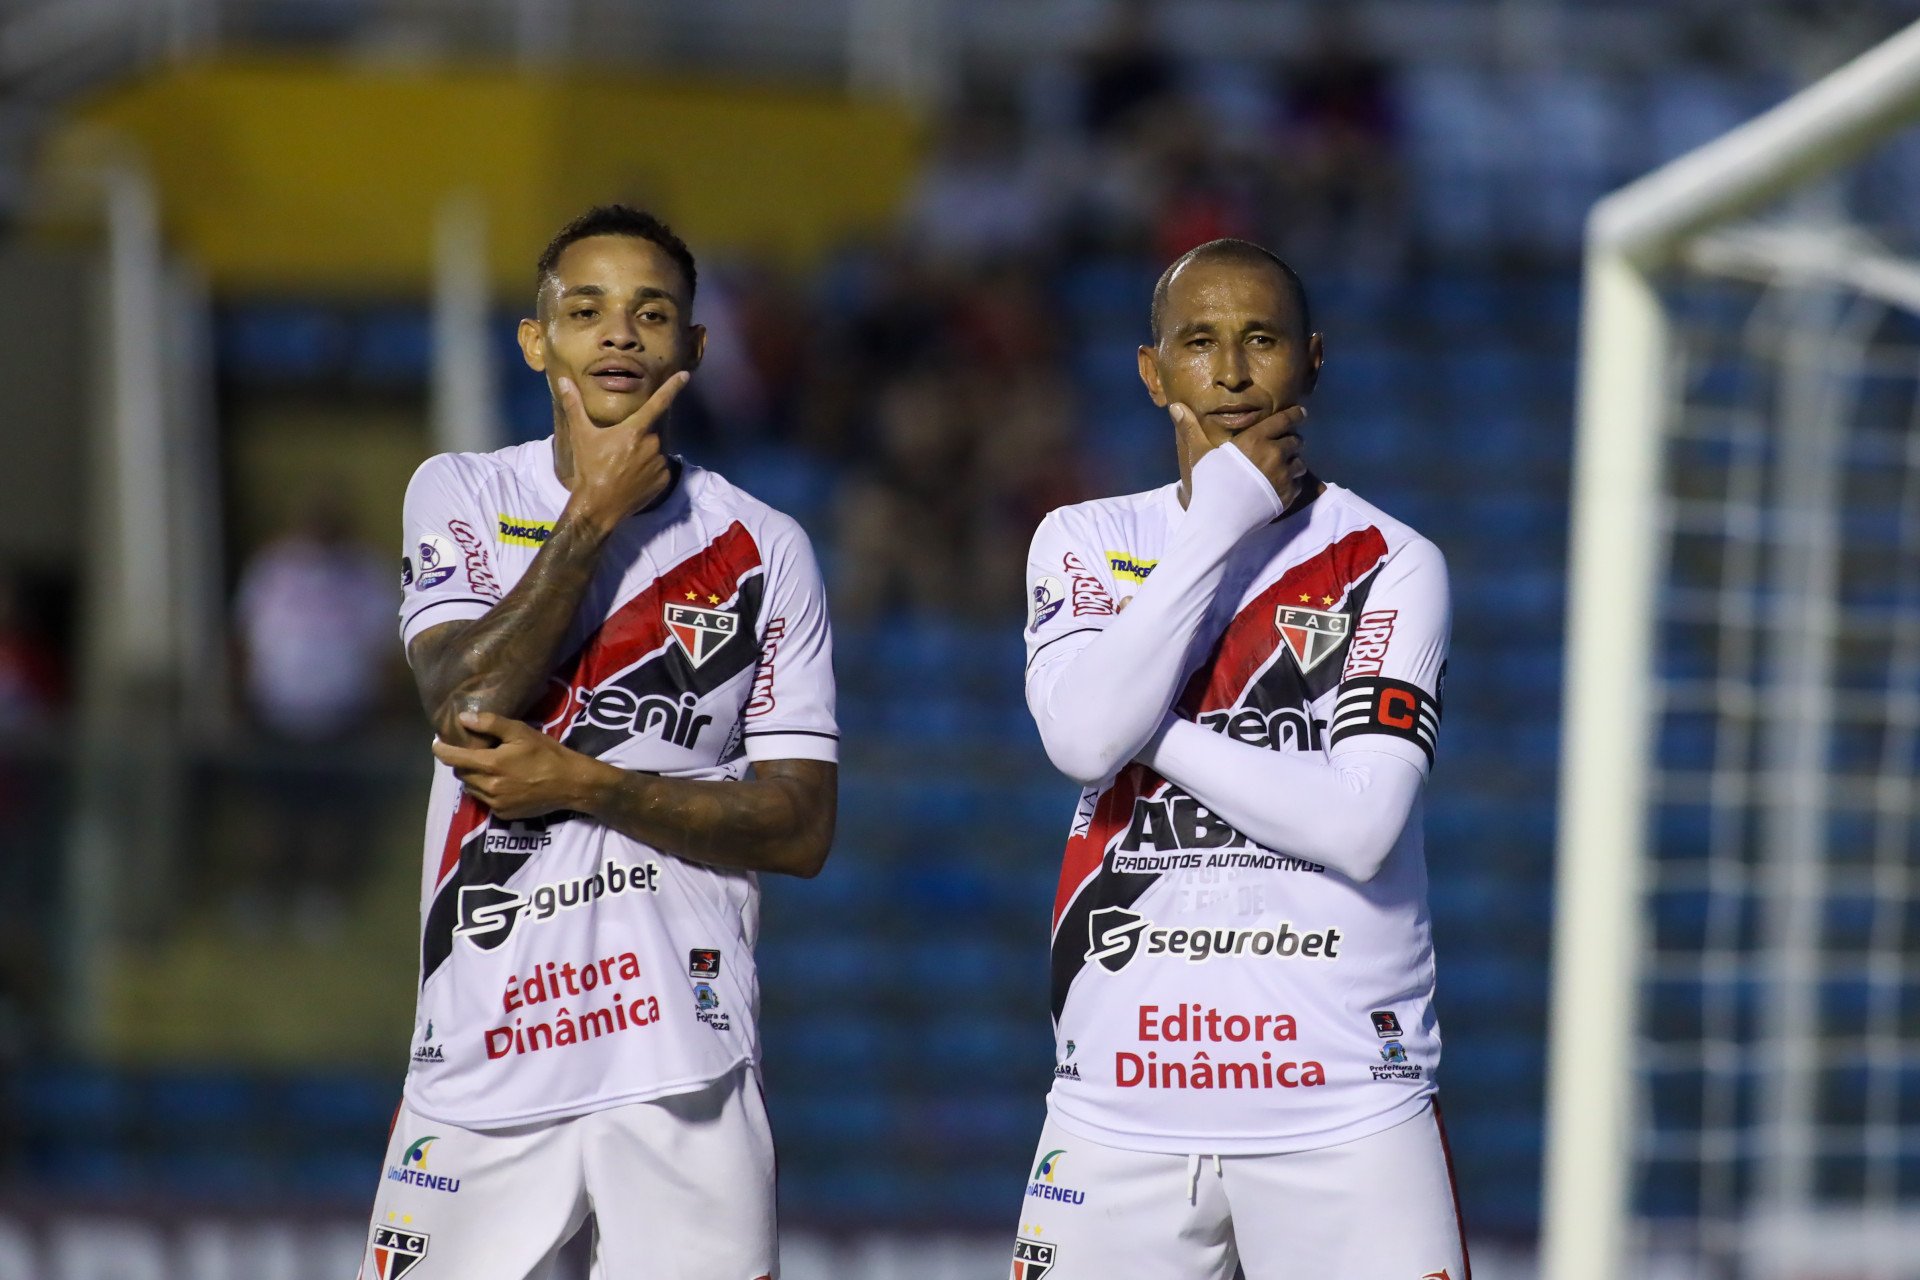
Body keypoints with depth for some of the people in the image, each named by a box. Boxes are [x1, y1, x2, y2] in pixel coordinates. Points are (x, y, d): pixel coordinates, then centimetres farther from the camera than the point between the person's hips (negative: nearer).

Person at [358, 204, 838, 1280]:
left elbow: (802, 828, 1)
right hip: (483, 1057, 0)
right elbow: (468, 709, -10)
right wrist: (596, 513, -8)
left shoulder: (764, 550, 6)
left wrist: (582, 782, -10)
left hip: (684, 1058, 0)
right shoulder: (462, 497, 7)